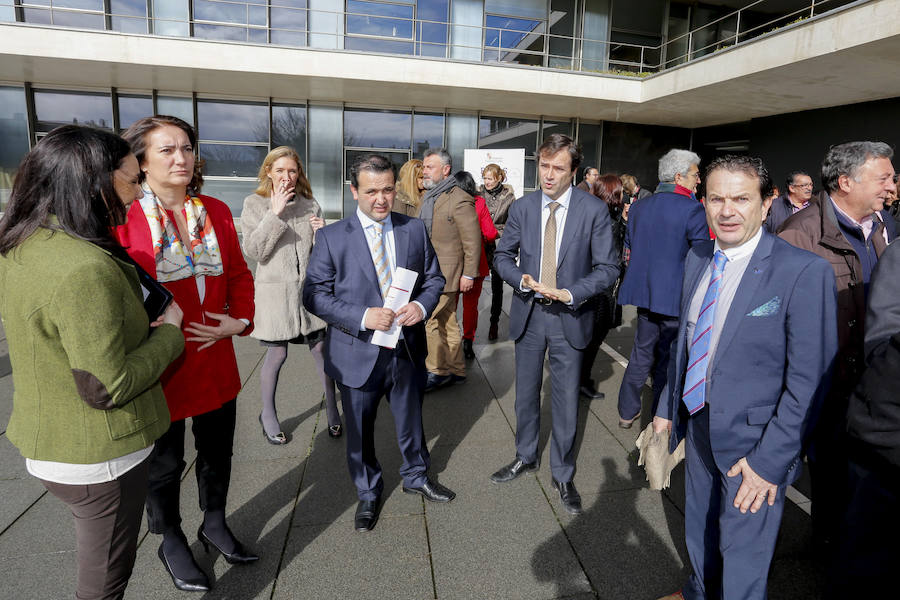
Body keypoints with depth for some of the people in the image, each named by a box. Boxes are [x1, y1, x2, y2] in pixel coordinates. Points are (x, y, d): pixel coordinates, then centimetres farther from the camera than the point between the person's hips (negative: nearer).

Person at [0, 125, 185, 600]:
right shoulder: (86, 268, -30)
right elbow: (107, 386, -27)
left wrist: (145, 325, 4)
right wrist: (168, 331, -15)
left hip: (49, 443, 9)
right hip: (96, 458, -9)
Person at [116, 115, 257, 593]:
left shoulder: (216, 212, 3)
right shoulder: (123, 217, -13)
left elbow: (239, 274, 8)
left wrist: (241, 319, -5)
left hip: (216, 360, 5)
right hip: (159, 366, -4)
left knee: (217, 450, 21)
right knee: (165, 463, 17)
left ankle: (214, 524, 47)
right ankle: (171, 542, 43)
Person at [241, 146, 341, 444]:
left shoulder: (309, 205, 8)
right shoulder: (254, 204, -1)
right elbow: (254, 251, -11)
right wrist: (275, 213, -16)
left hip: (309, 286, 3)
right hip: (275, 289, -2)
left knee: (321, 349, 3)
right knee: (277, 354, 4)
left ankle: (332, 408, 21)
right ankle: (268, 414, 26)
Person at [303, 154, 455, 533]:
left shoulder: (415, 229, 1)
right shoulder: (332, 237, -8)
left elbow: (434, 278, 7)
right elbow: (314, 295, -9)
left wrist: (423, 305, -15)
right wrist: (362, 317, -23)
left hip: (407, 349, 3)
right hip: (358, 354, -2)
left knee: (411, 421, 22)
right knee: (360, 431, 16)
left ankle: (416, 476, 50)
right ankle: (368, 494, 42)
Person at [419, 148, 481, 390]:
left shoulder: (460, 200, -13)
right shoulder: (428, 197, 15)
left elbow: (473, 241, -14)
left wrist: (469, 274, -14)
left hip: (446, 273, -8)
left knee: (431, 320, -5)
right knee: (447, 323, 14)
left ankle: (438, 371, 11)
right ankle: (456, 371, 25)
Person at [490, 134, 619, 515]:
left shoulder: (594, 211, -8)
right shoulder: (522, 208, -1)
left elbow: (607, 268, -7)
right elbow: (503, 255, 8)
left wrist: (570, 293, -21)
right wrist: (524, 280, -13)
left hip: (569, 316, -2)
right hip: (528, 312, 3)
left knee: (566, 399, 7)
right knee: (526, 392, 16)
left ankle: (563, 475, 27)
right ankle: (525, 458, 39)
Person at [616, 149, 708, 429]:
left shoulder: (638, 207, 6)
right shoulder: (693, 210, -14)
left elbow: (628, 251, 14)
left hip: (643, 292, 5)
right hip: (676, 297, -5)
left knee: (642, 351, 17)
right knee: (668, 359, 9)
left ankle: (627, 412, 25)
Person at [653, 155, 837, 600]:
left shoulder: (804, 272, -20)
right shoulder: (697, 258, 0)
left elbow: (808, 381, -19)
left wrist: (769, 459, -19)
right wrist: (667, 408, 10)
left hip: (752, 440, -6)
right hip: (698, 425, 6)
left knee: (742, 561, 14)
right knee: (699, 533, 28)